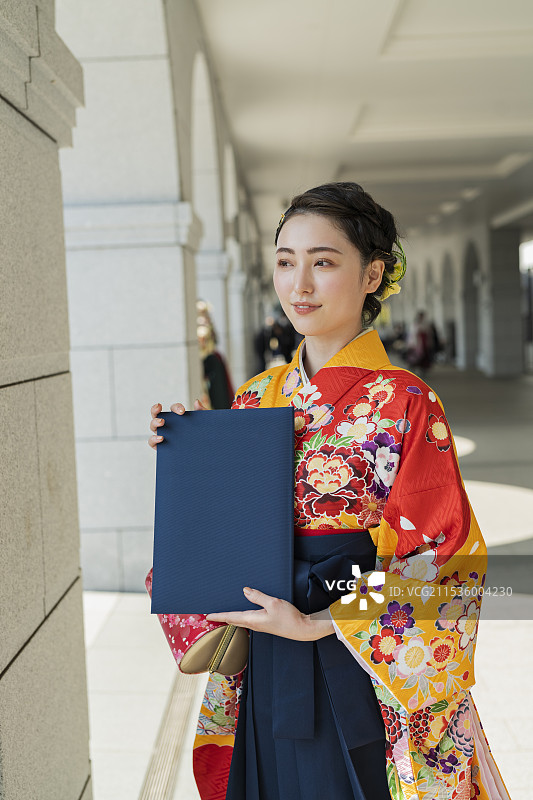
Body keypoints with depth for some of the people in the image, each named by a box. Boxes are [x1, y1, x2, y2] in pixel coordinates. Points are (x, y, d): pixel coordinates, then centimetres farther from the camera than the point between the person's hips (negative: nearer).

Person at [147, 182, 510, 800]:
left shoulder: (406, 404, -13)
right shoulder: (256, 398, 3)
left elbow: (442, 562, -14)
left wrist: (316, 625, -19)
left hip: (363, 671, -4)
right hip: (266, 673, 5)